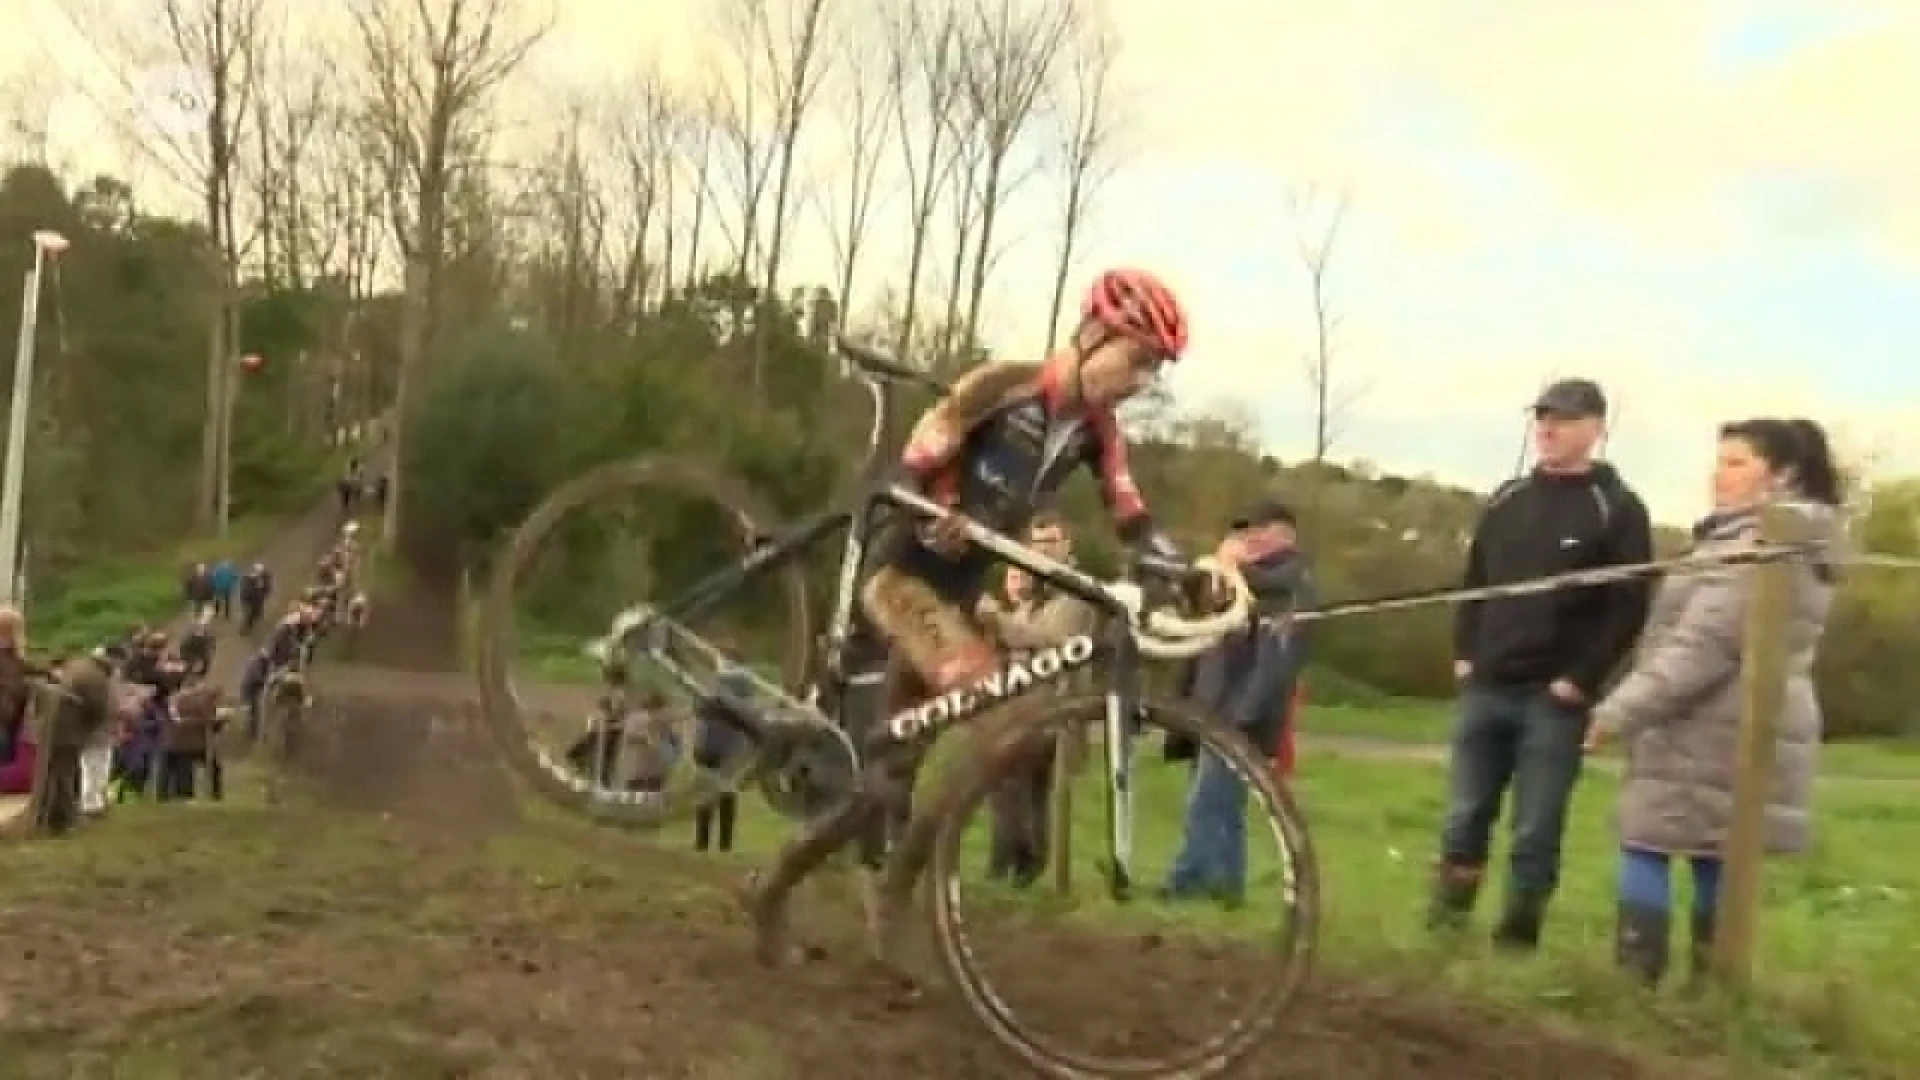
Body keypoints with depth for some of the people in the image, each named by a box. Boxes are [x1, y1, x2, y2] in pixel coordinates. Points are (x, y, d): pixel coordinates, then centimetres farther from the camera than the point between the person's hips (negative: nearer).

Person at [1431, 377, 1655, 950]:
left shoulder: (1617, 508, -2)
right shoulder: (1506, 500, 13)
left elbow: (1630, 607, -7)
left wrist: (1581, 679, -12)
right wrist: (1464, 654, 6)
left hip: (1554, 698, -4)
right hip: (1485, 689, 4)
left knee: (1535, 834, -1)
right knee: (1463, 820, 6)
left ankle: (1515, 941, 9)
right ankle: (1442, 929, 16)